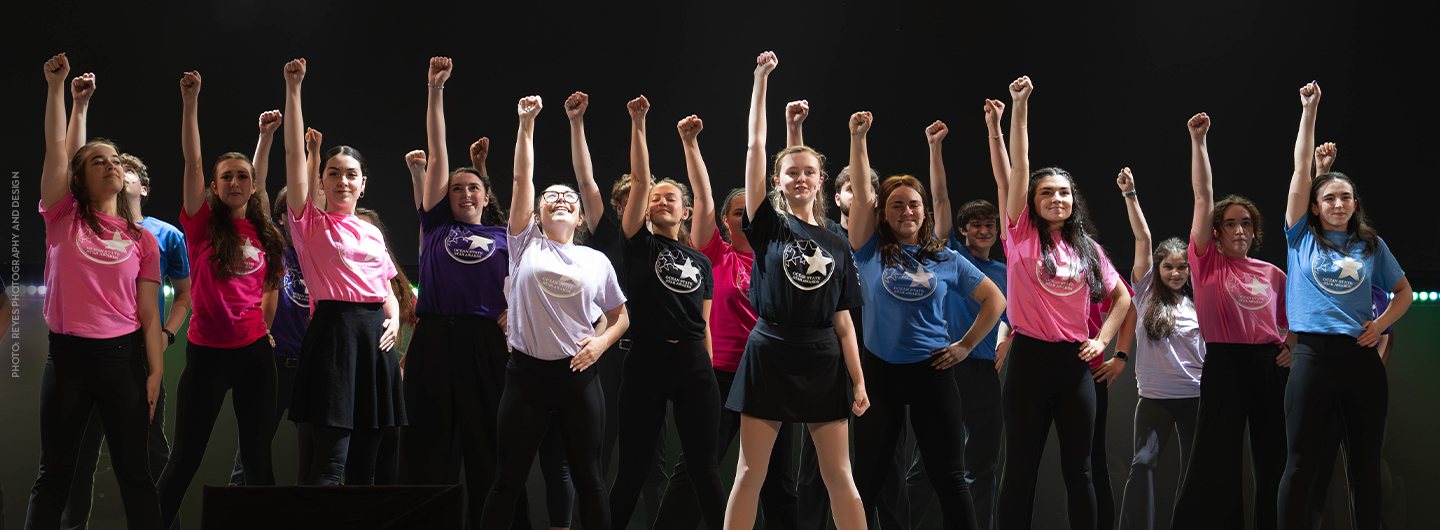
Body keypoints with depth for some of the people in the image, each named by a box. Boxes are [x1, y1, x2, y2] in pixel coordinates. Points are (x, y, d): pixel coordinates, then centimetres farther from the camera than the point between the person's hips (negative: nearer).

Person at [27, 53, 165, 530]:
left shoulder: (142, 239, 8)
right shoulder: (64, 219, 5)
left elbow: (148, 313, 6)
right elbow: (55, 147, -5)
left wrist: (156, 370, -2)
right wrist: (56, 87, -12)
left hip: (123, 356, 1)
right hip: (67, 356, -1)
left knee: (134, 472, 3)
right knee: (54, 474, 5)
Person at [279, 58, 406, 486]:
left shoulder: (372, 233, 19)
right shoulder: (310, 223, 4)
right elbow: (294, 153, -3)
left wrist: (393, 320, 1)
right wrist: (293, 90, -8)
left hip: (374, 336, 6)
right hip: (332, 333, -5)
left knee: (364, 465, 7)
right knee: (329, 463, -13)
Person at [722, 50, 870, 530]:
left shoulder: (835, 245, 10)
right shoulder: (769, 225, 3)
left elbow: (843, 321, 9)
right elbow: (755, 146, -3)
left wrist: (859, 382, 2)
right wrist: (761, 80, -5)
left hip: (823, 363, 2)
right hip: (770, 357, -2)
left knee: (840, 477, 3)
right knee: (749, 474, 0)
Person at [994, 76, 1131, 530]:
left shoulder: (1088, 250, 10)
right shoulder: (1022, 235, 2)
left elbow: (1122, 297, 22)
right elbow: (1018, 167, -6)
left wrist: (1103, 339, 6)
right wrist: (1019, 107, -13)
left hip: (1074, 361, 3)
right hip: (1030, 357, -3)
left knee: (1078, 469, 7)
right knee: (1021, 469, -1)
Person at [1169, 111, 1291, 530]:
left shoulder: (1272, 274, 12)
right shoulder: (1208, 263, 4)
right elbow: (1203, 197, -1)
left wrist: (1293, 347, 1)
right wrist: (1198, 141, -6)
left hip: (1270, 367, 3)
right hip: (1224, 365, -3)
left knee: (1275, 461, 3)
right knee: (1215, 462, -4)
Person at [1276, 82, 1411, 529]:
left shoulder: (1371, 245, 13)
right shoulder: (1303, 237, 7)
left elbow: (1404, 292, 21)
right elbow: (1301, 170, 2)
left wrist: (1381, 323, 1)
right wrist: (1309, 111, -1)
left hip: (1362, 357, 2)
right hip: (1314, 354, -2)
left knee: (1365, 464, 6)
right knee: (1302, 463, -4)